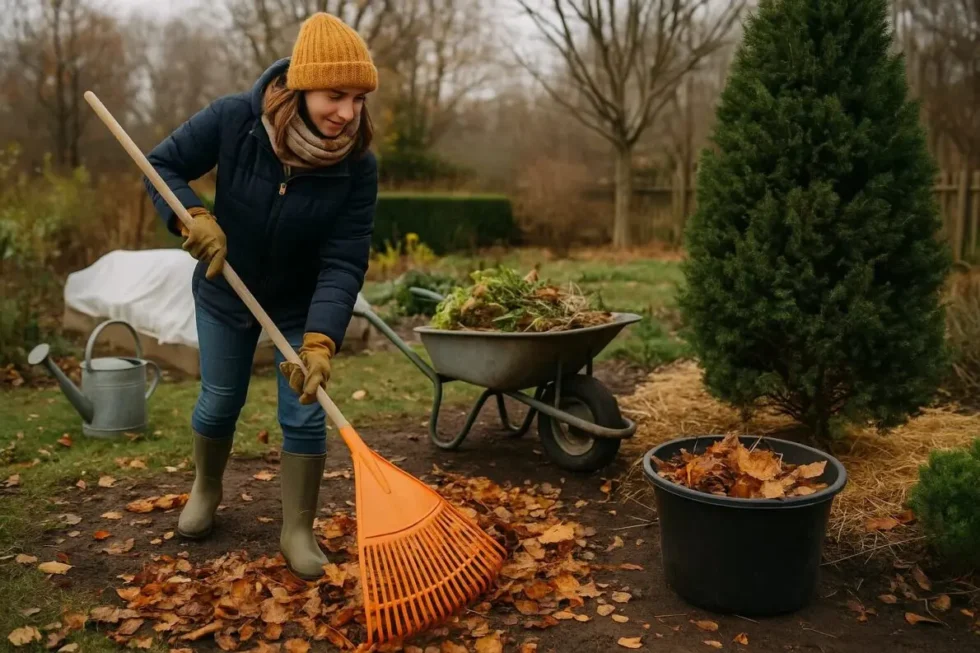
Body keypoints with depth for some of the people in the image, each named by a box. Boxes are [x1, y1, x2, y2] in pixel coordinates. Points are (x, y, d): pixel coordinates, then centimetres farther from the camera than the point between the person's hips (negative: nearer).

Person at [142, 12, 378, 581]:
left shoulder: (358, 167, -26)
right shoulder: (234, 120, -26)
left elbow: (344, 265, -28)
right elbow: (163, 165, -11)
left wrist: (321, 341, -41)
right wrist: (192, 215, -31)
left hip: (302, 306, 0)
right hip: (226, 294, 1)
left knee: (305, 414, -2)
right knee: (220, 403, 15)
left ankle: (299, 531, 16)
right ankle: (206, 489, 44)